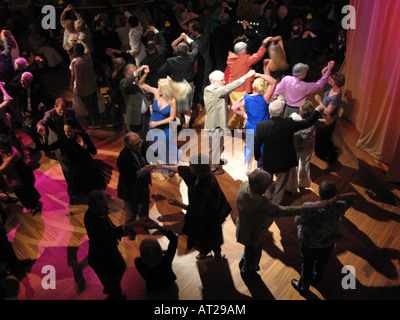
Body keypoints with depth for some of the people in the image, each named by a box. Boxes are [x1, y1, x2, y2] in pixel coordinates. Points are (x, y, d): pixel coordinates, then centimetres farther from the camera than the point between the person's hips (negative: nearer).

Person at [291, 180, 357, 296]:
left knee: (307, 265, 25)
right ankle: (316, 278, 64)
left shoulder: (309, 209, -42)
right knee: (321, 263, 33)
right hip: (328, 243, 3)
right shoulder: (339, 207, -32)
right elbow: (354, 195, -18)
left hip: (310, 244, -3)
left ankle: (303, 287, 51)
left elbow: (297, 221, -25)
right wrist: (338, 197, -33)